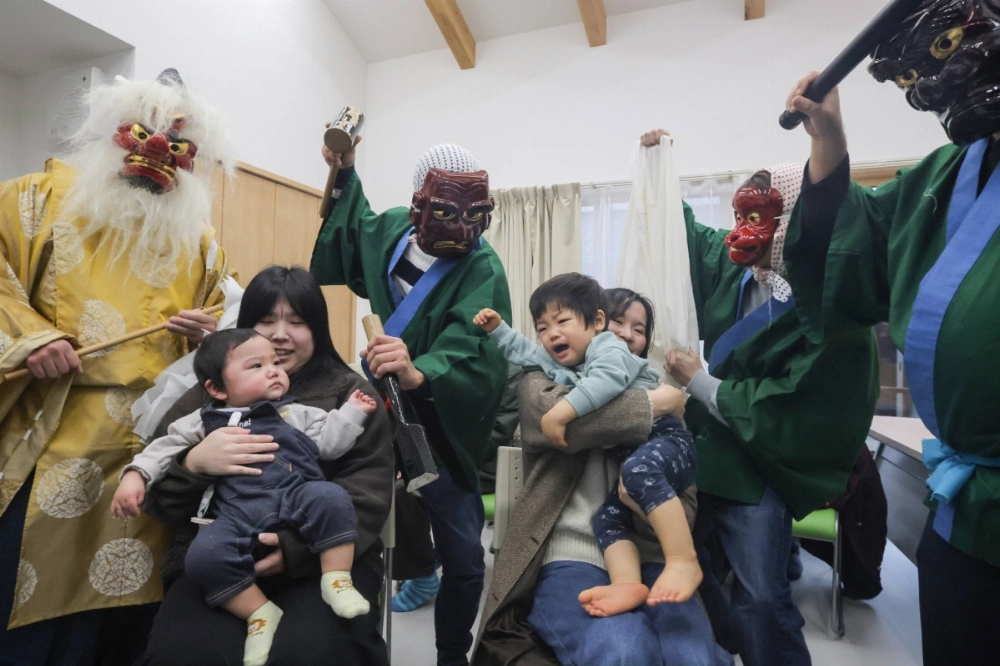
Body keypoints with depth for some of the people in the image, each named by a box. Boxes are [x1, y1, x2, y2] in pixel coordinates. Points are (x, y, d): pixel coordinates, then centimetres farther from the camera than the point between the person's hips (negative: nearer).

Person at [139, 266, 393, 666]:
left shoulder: (350, 393, 8)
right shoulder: (208, 394, 15)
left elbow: (368, 493, -3)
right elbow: (156, 494, 7)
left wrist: (297, 547, -18)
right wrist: (195, 463, -16)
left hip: (322, 557, -1)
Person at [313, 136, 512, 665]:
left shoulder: (481, 270, -21)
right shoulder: (392, 229, -3)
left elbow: (471, 350, -38)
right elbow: (353, 230, 24)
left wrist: (419, 374, -57)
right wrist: (344, 174, 19)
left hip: (440, 425, -4)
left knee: (464, 557, 2)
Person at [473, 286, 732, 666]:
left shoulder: (658, 396, 17)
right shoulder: (544, 378, 9)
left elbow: (687, 499, 10)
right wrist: (653, 405, -9)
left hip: (648, 559, 3)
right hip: (571, 557, -3)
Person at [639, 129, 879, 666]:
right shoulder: (734, 268, -2)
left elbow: (790, 411, -25)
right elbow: (683, 232, 17)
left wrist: (700, 382, -19)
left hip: (759, 469, -6)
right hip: (705, 449, 7)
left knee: (761, 602, -2)